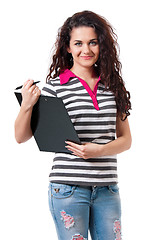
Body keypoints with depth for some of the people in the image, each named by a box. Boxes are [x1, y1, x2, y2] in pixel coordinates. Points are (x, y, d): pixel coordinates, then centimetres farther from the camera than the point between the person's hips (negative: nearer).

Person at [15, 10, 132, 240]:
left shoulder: (113, 85, 8)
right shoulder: (56, 86, -2)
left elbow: (126, 140, 11)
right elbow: (21, 137, -1)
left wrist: (100, 150, -9)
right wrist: (27, 105, -19)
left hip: (107, 188, 3)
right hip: (68, 188, -3)